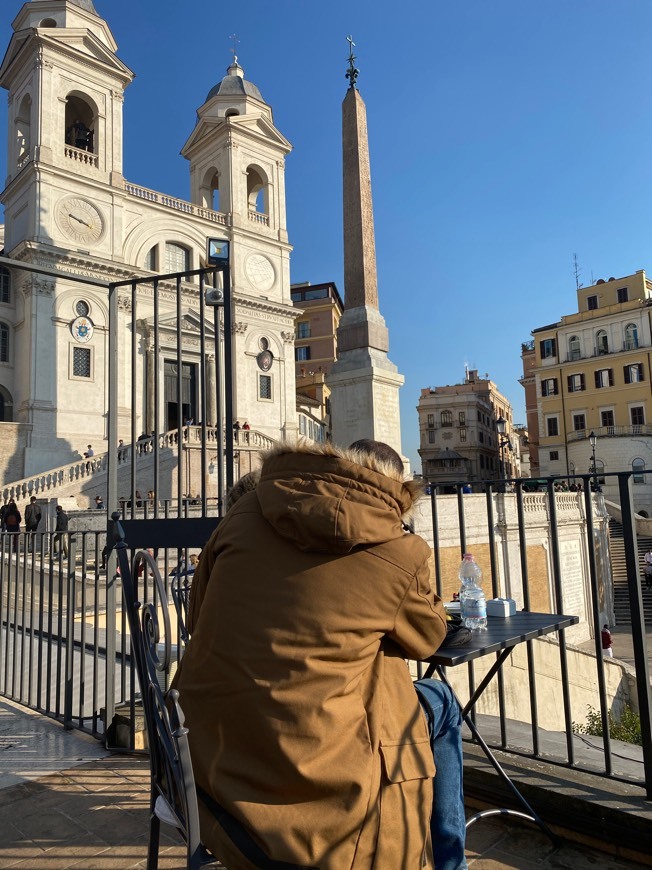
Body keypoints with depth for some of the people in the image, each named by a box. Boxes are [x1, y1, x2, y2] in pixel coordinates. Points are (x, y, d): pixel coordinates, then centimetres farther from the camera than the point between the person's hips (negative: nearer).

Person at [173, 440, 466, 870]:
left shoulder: (245, 510, 0)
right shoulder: (404, 554, -10)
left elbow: (198, 618, 11)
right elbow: (429, 637, 11)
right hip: (322, 791, -5)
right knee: (441, 703, 21)